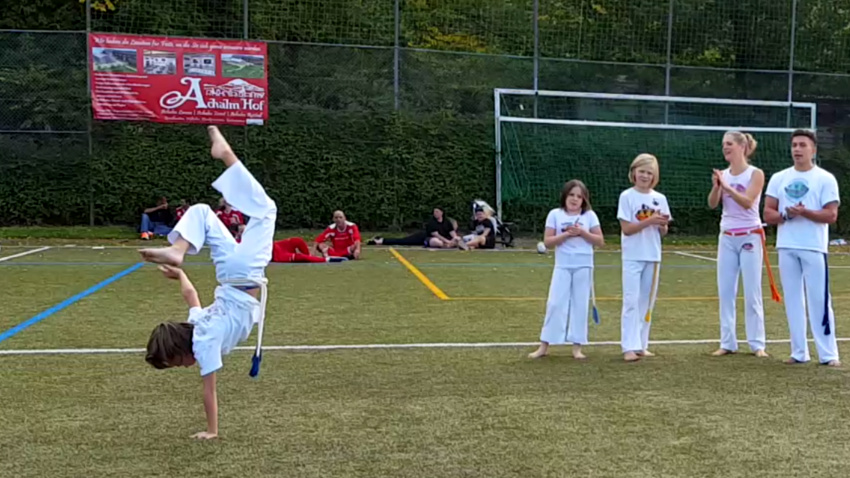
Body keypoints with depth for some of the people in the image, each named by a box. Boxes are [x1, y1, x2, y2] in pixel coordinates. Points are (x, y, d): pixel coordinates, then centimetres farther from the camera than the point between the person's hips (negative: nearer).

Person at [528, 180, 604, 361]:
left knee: (580, 305, 5)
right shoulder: (555, 214, 2)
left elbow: (600, 241, 1)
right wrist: (566, 234, -16)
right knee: (555, 304, -2)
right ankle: (544, 346, 4)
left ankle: (577, 346, 11)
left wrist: (582, 232, -13)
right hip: (563, 266, -1)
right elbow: (547, 241, -3)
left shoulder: (590, 215, 4)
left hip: (584, 266, 1)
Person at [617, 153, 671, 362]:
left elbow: (663, 232, 9)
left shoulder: (660, 198, 7)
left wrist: (663, 224, -13)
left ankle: (642, 344, 16)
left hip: (653, 256, 4)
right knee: (631, 301, -8)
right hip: (633, 256, -4)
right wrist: (649, 220, -21)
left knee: (647, 302, 9)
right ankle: (630, 347, -8)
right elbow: (627, 228, -11)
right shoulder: (627, 196, -4)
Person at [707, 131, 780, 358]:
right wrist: (716, 186, -21)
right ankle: (727, 342, 9)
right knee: (725, 291, 3)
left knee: (752, 292, -1)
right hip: (727, 237, 5)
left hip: (750, 236, -4)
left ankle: (757, 344, 7)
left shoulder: (755, 173, -6)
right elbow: (712, 204, -3)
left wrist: (726, 186, -29)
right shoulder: (723, 174, 6)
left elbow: (747, 202, -19)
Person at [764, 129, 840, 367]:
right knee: (792, 300, 7)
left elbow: (831, 215, -7)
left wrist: (804, 212, -20)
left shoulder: (825, 179, 0)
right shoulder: (779, 178, 10)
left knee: (819, 300, -5)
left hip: (814, 248, -4)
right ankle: (799, 352, 14)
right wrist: (786, 215, -12)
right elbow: (768, 214, 7)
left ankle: (828, 354, 1)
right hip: (786, 247, 4)